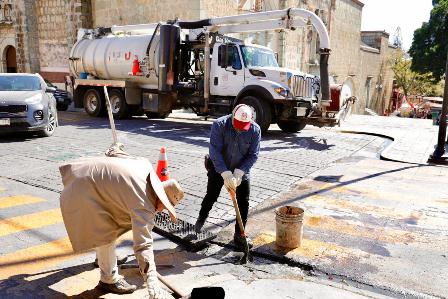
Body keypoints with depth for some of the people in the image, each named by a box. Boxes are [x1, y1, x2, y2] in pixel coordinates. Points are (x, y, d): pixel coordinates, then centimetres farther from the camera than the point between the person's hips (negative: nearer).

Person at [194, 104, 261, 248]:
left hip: (241, 171, 2)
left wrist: (238, 173, -23)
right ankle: (201, 219, 42)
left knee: (243, 202, 0)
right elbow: (214, 151, -27)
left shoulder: (255, 129, -17)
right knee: (211, 196, 12)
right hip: (218, 169, -1)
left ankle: (239, 235, 16)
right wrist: (226, 174, -32)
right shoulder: (219, 125, -24)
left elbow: (253, 155, -13)